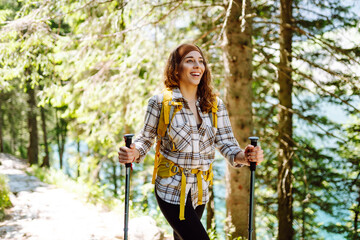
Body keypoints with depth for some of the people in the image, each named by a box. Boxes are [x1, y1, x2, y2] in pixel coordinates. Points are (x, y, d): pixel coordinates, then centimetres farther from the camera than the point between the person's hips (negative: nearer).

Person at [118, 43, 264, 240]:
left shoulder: (215, 105, 0)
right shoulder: (161, 102, -9)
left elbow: (226, 143, -4)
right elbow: (146, 138, -2)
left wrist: (244, 157, -24)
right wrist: (133, 154, -23)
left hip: (200, 190, 5)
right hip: (171, 189, -4)